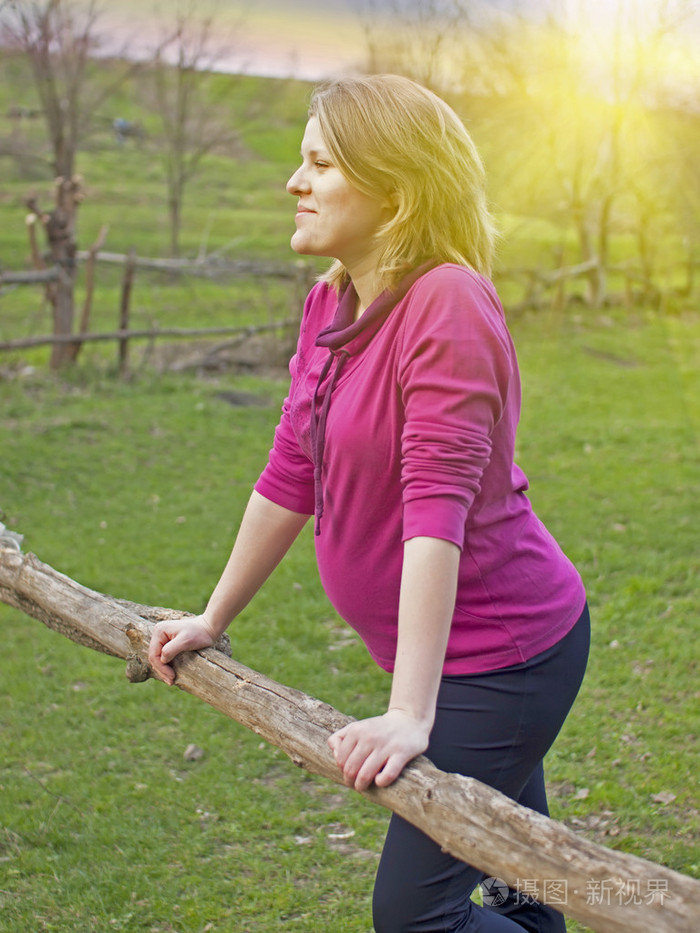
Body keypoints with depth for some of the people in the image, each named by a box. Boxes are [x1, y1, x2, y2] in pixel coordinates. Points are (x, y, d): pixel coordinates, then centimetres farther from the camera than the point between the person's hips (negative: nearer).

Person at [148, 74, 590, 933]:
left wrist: (410, 715, -32)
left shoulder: (448, 306, -23)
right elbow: (290, 475, 10)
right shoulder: (330, 306, 4)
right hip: (480, 648, 9)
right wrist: (213, 619, 16)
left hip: (503, 652, -9)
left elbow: (437, 509, -29)